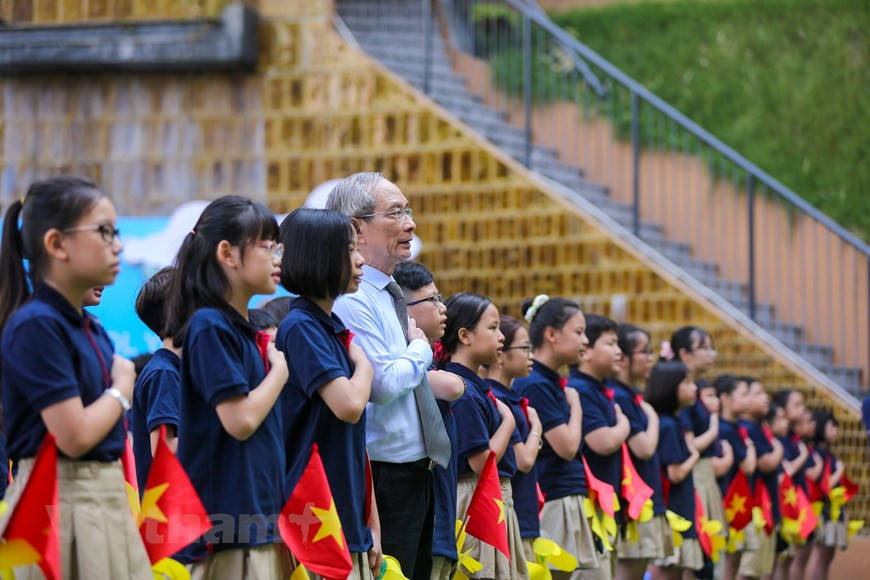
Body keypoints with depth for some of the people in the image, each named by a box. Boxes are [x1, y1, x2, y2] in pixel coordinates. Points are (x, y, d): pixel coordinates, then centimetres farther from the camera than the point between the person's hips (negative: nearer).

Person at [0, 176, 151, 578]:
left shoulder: (93, 329, 13)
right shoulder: (36, 326, -13)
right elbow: (75, 435, -18)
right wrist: (123, 388, -3)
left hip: (108, 503, 8)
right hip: (63, 504, -8)